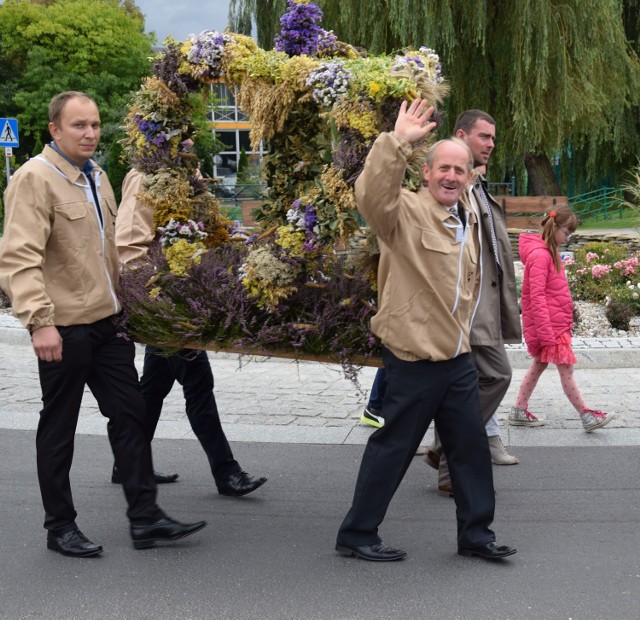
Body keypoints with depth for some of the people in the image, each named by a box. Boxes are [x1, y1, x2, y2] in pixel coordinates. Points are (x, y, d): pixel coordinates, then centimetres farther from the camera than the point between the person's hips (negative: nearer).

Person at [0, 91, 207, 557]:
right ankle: (60, 527, 18)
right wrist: (39, 320, -28)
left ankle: (145, 518, 16)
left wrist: (124, 300, 23)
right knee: (59, 427, 5)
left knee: (130, 413, 8)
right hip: (63, 327, -8)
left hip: (106, 320, 8)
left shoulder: (96, 177, 13)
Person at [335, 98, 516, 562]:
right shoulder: (406, 211, -14)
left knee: (472, 446, 13)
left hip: (458, 357, 8)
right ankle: (356, 535, 17)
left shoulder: (469, 222, 12)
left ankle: (476, 533, 27)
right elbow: (371, 194, -37)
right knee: (392, 448, 3)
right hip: (414, 358, -8)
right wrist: (398, 142, -42)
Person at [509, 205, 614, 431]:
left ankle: (519, 411, 22)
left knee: (539, 365, 15)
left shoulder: (550, 252, 13)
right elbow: (537, 297, -22)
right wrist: (546, 332, -23)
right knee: (566, 369, -3)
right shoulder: (540, 255, -18)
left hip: (556, 323, 10)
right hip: (550, 325, -10)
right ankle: (586, 416, 4)